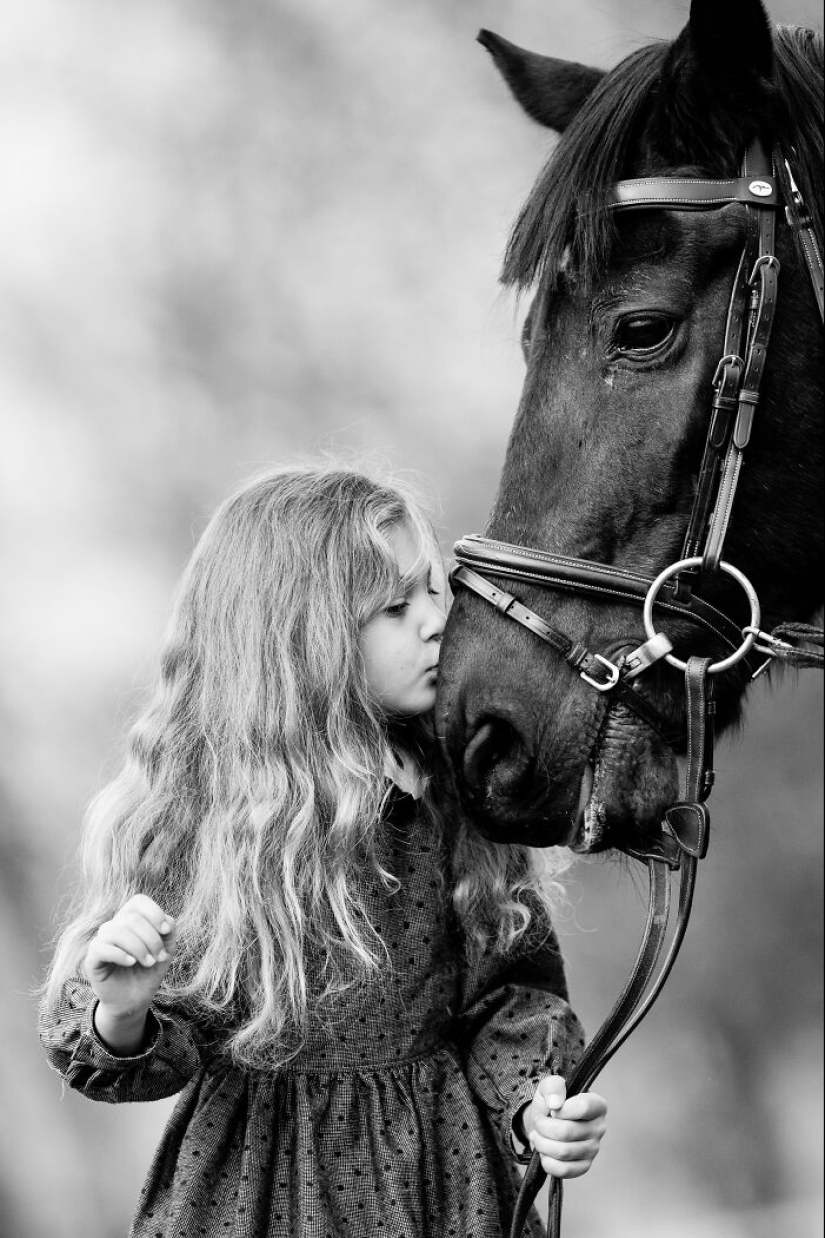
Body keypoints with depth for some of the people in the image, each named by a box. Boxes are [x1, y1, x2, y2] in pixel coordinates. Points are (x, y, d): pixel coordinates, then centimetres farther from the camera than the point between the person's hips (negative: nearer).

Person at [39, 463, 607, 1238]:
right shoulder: (187, 812, -12)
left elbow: (511, 985, 0)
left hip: (444, 1172, 2)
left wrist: (535, 1101, -17)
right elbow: (161, 1052, -9)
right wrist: (120, 1013, -29)